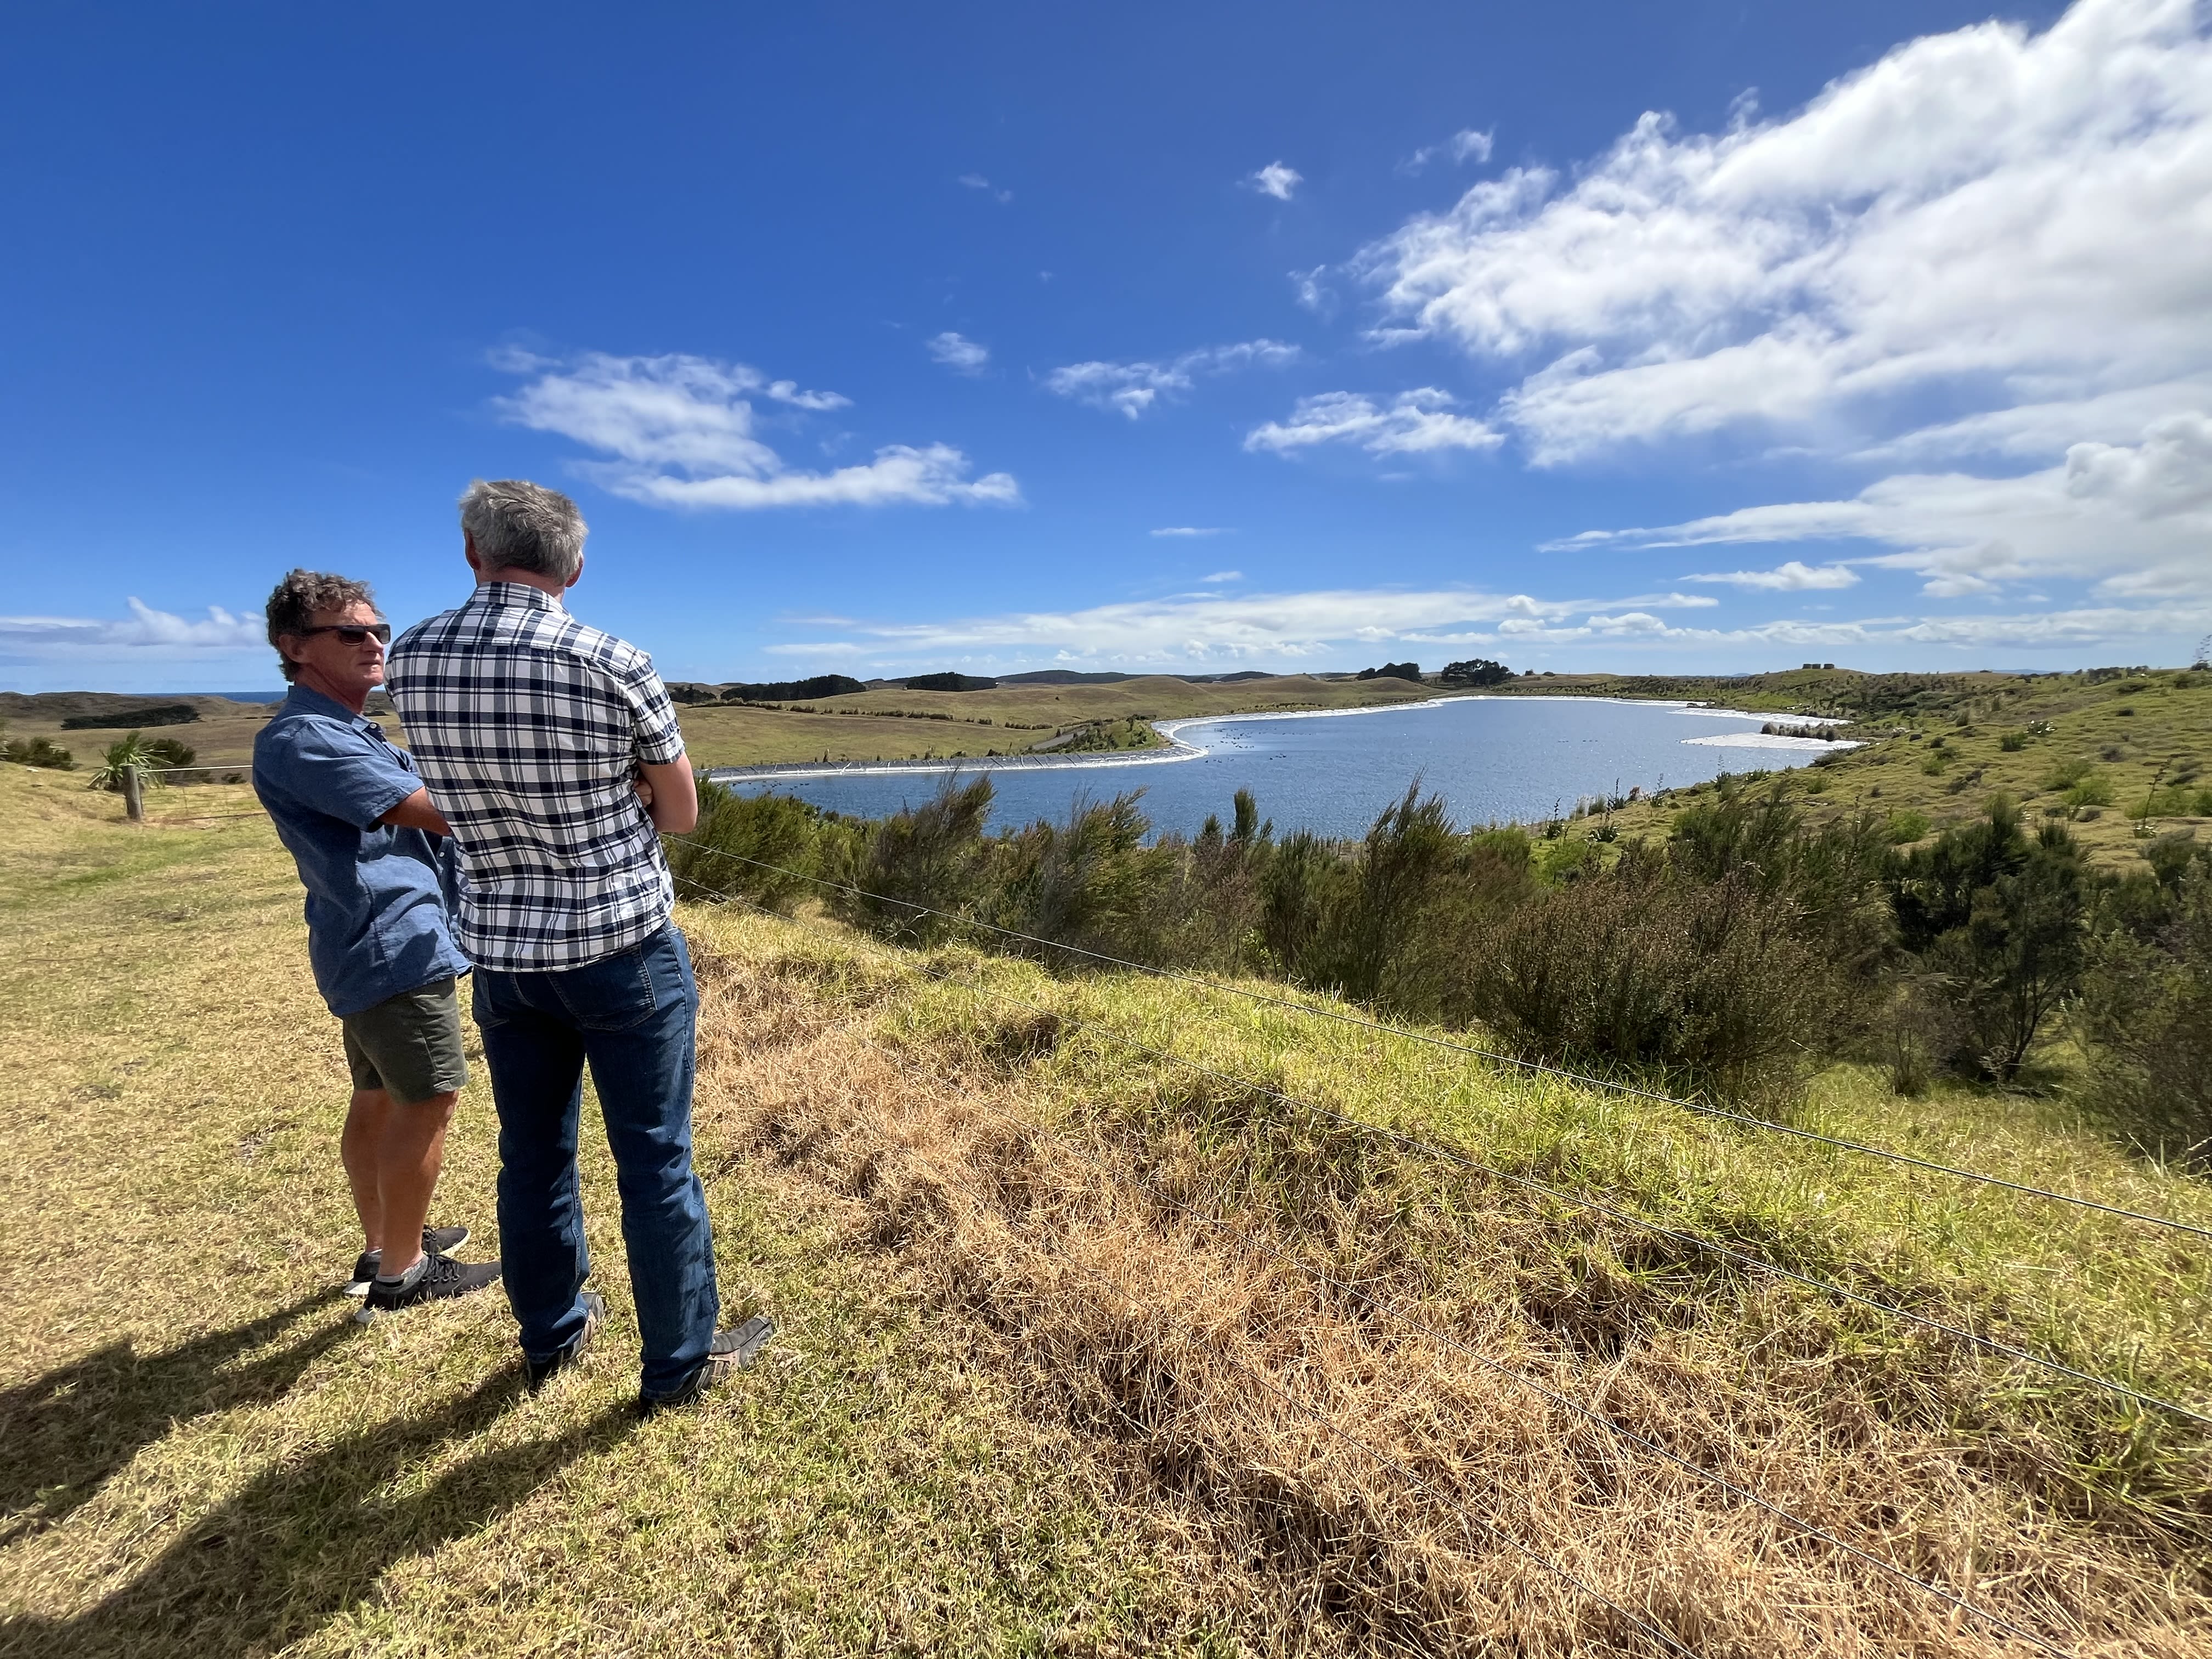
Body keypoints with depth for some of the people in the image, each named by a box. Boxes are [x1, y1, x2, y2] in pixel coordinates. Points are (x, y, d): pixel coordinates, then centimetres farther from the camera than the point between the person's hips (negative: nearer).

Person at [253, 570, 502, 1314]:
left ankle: (383, 1244, 32)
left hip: (374, 946, 10)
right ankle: (402, 1270, 13)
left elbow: (420, 818, 17)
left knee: (377, 1100, 18)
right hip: (397, 947, -10)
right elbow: (436, 811, -25)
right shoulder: (302, 739, -17)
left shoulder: (351, 733, 16)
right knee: (426, 1104, -1)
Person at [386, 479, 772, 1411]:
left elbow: (463, 794, 12)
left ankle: (551, 1335, 39)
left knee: (532, 1154, 19)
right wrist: (608, 795, 4)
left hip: (498, 950, 5)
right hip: (622, 946, -4)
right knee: (655, 1159, 7)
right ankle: (680, 1361, 22)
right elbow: (681, 814, -4)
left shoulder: (410, 661, -1)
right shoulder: (615, 667, -15)